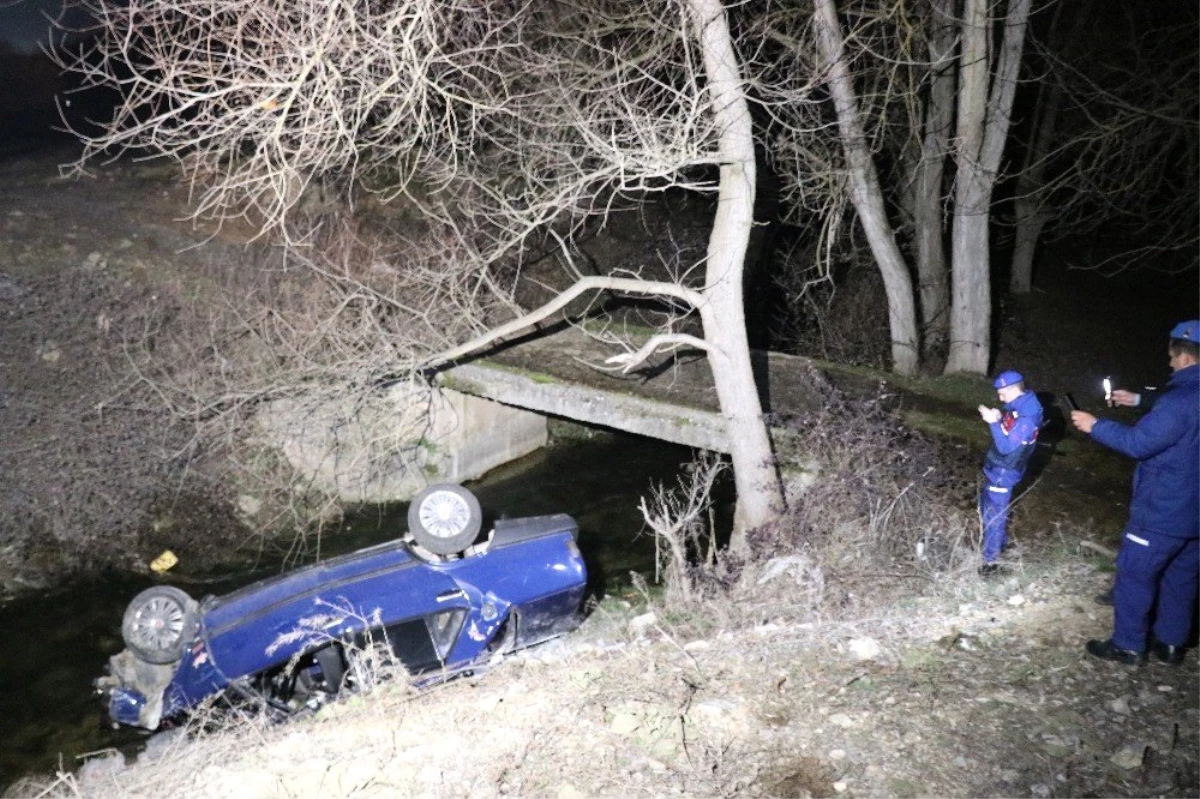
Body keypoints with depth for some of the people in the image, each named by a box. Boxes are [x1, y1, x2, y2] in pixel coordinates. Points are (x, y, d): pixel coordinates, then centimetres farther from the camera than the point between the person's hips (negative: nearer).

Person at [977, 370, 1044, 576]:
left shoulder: (1027, 417, -27)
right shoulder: (1017, 406, 2)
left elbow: (1006, 447, -27)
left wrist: (994, 422, -32)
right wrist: (997, 418, -5)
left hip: (1003, 473, -10)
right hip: (995, 468, 10)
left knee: (994, 517, -1)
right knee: (986, 507, 26)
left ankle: (991, 561, 10)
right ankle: (1000, 542, 44)